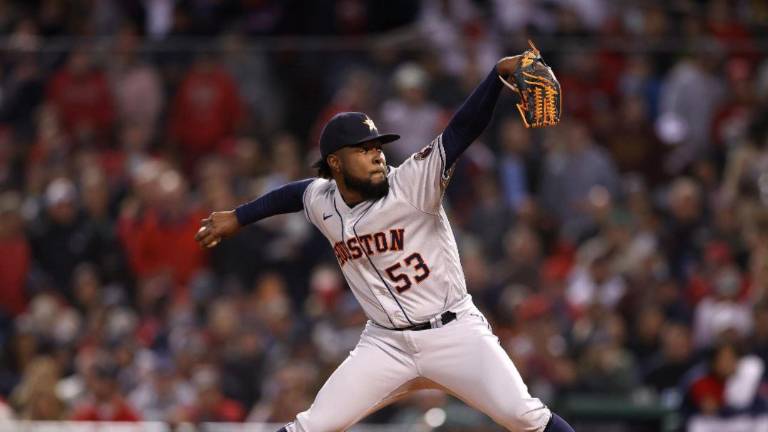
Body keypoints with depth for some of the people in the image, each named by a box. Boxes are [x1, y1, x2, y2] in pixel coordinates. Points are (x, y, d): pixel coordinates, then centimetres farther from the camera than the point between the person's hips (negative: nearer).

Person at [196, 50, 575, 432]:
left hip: (454, 332, -4)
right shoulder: (323, 204, 1)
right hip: (387, 344, 4)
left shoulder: (412, 183, -13)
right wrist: (237, 217, 36)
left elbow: (463, 129, -24)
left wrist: (501, 72, -37)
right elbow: (294, 193, 26)